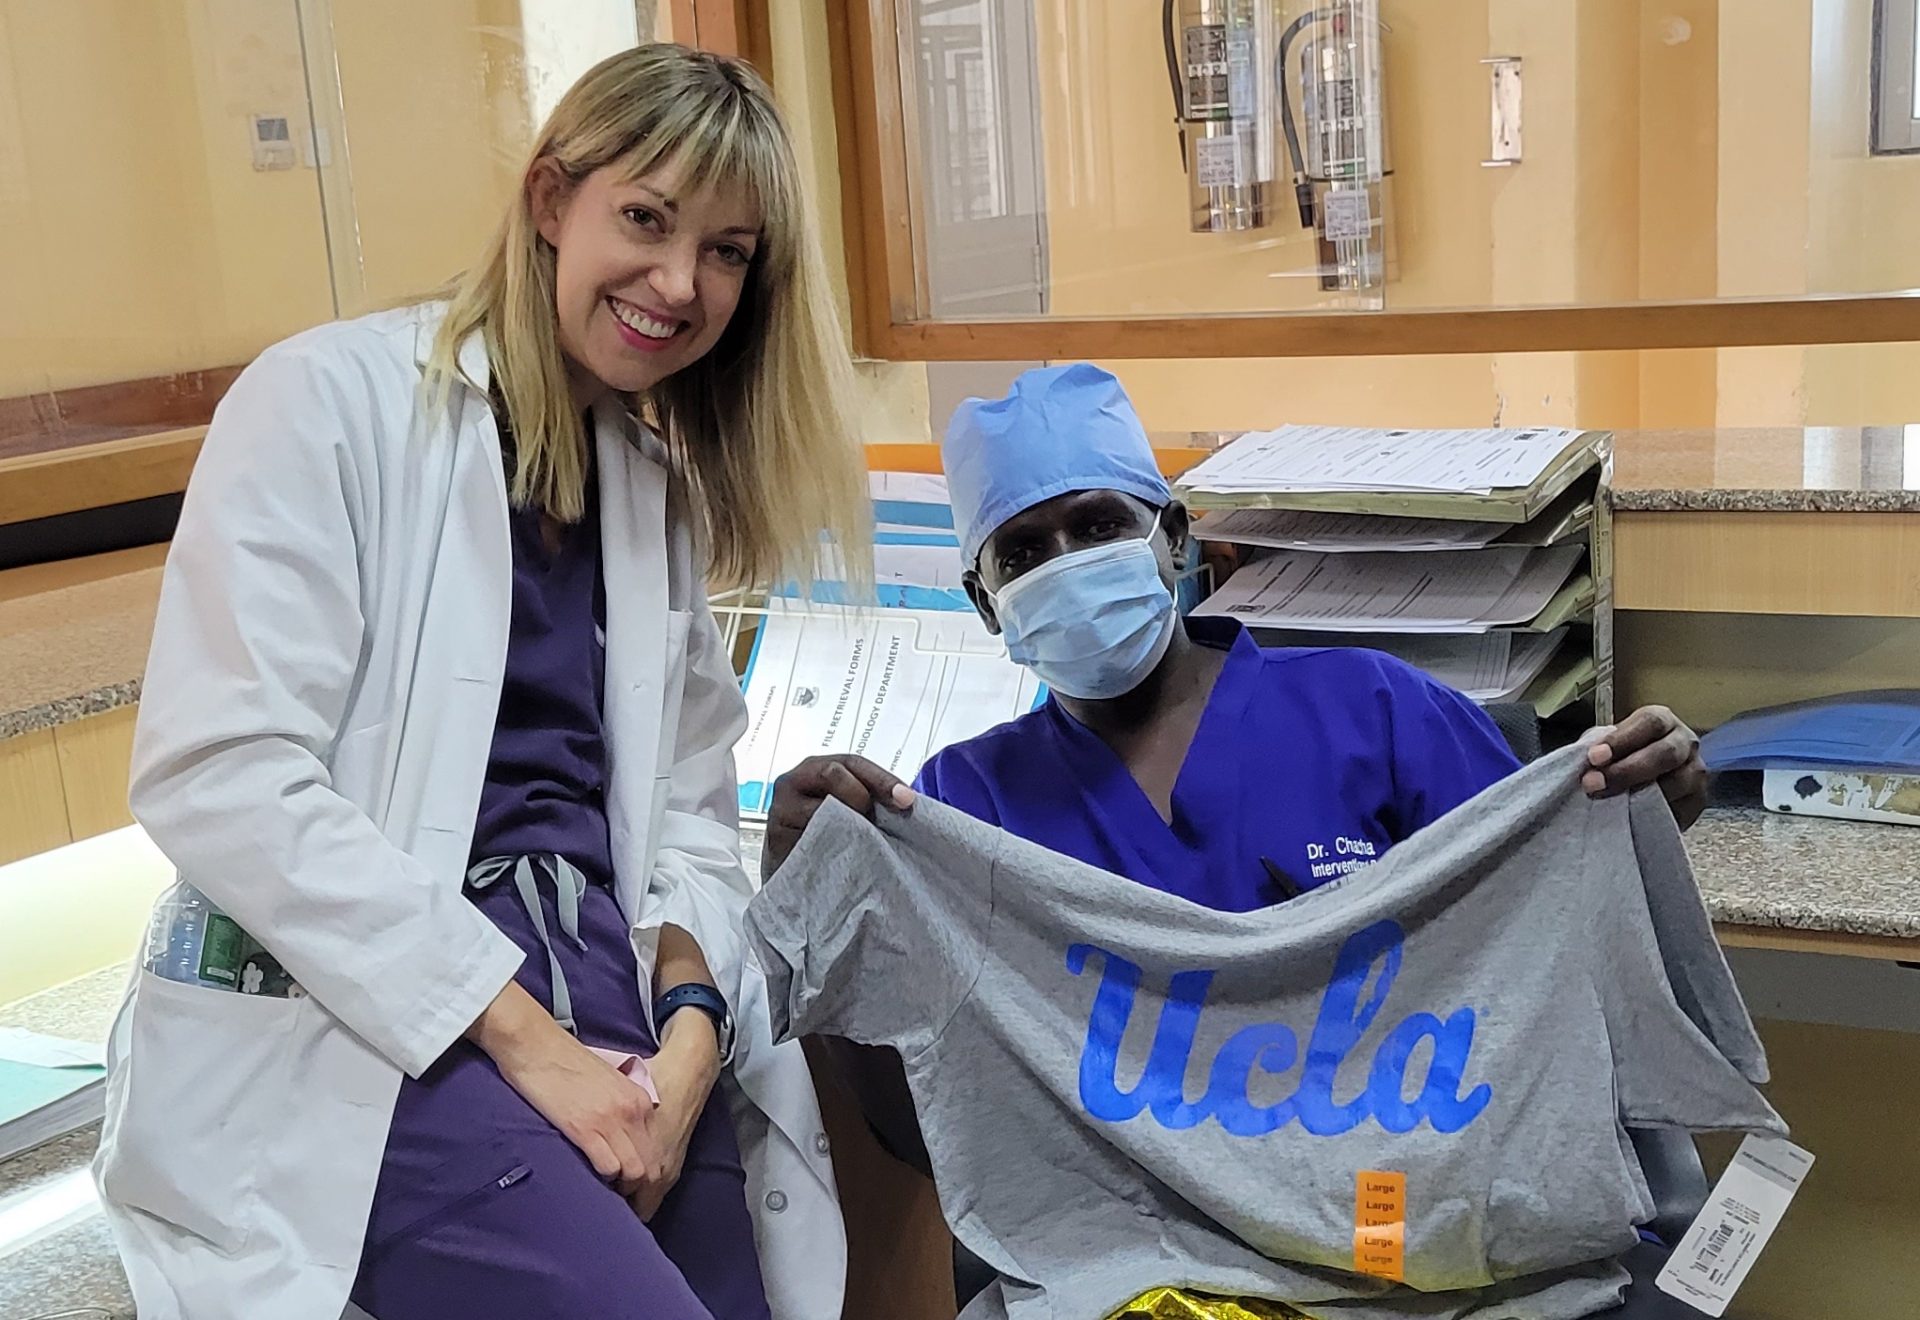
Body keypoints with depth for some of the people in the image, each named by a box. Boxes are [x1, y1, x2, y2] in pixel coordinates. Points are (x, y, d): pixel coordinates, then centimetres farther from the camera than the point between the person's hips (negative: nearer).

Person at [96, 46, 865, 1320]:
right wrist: (526, 1038, -17)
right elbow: (218, 774, -16)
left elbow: (684, 801, 12)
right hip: (355, 1017, -6)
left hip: (604, 979, 6)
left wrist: (688, 1030, -8)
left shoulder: (661, 481, 15)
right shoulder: (335, 399, -6)